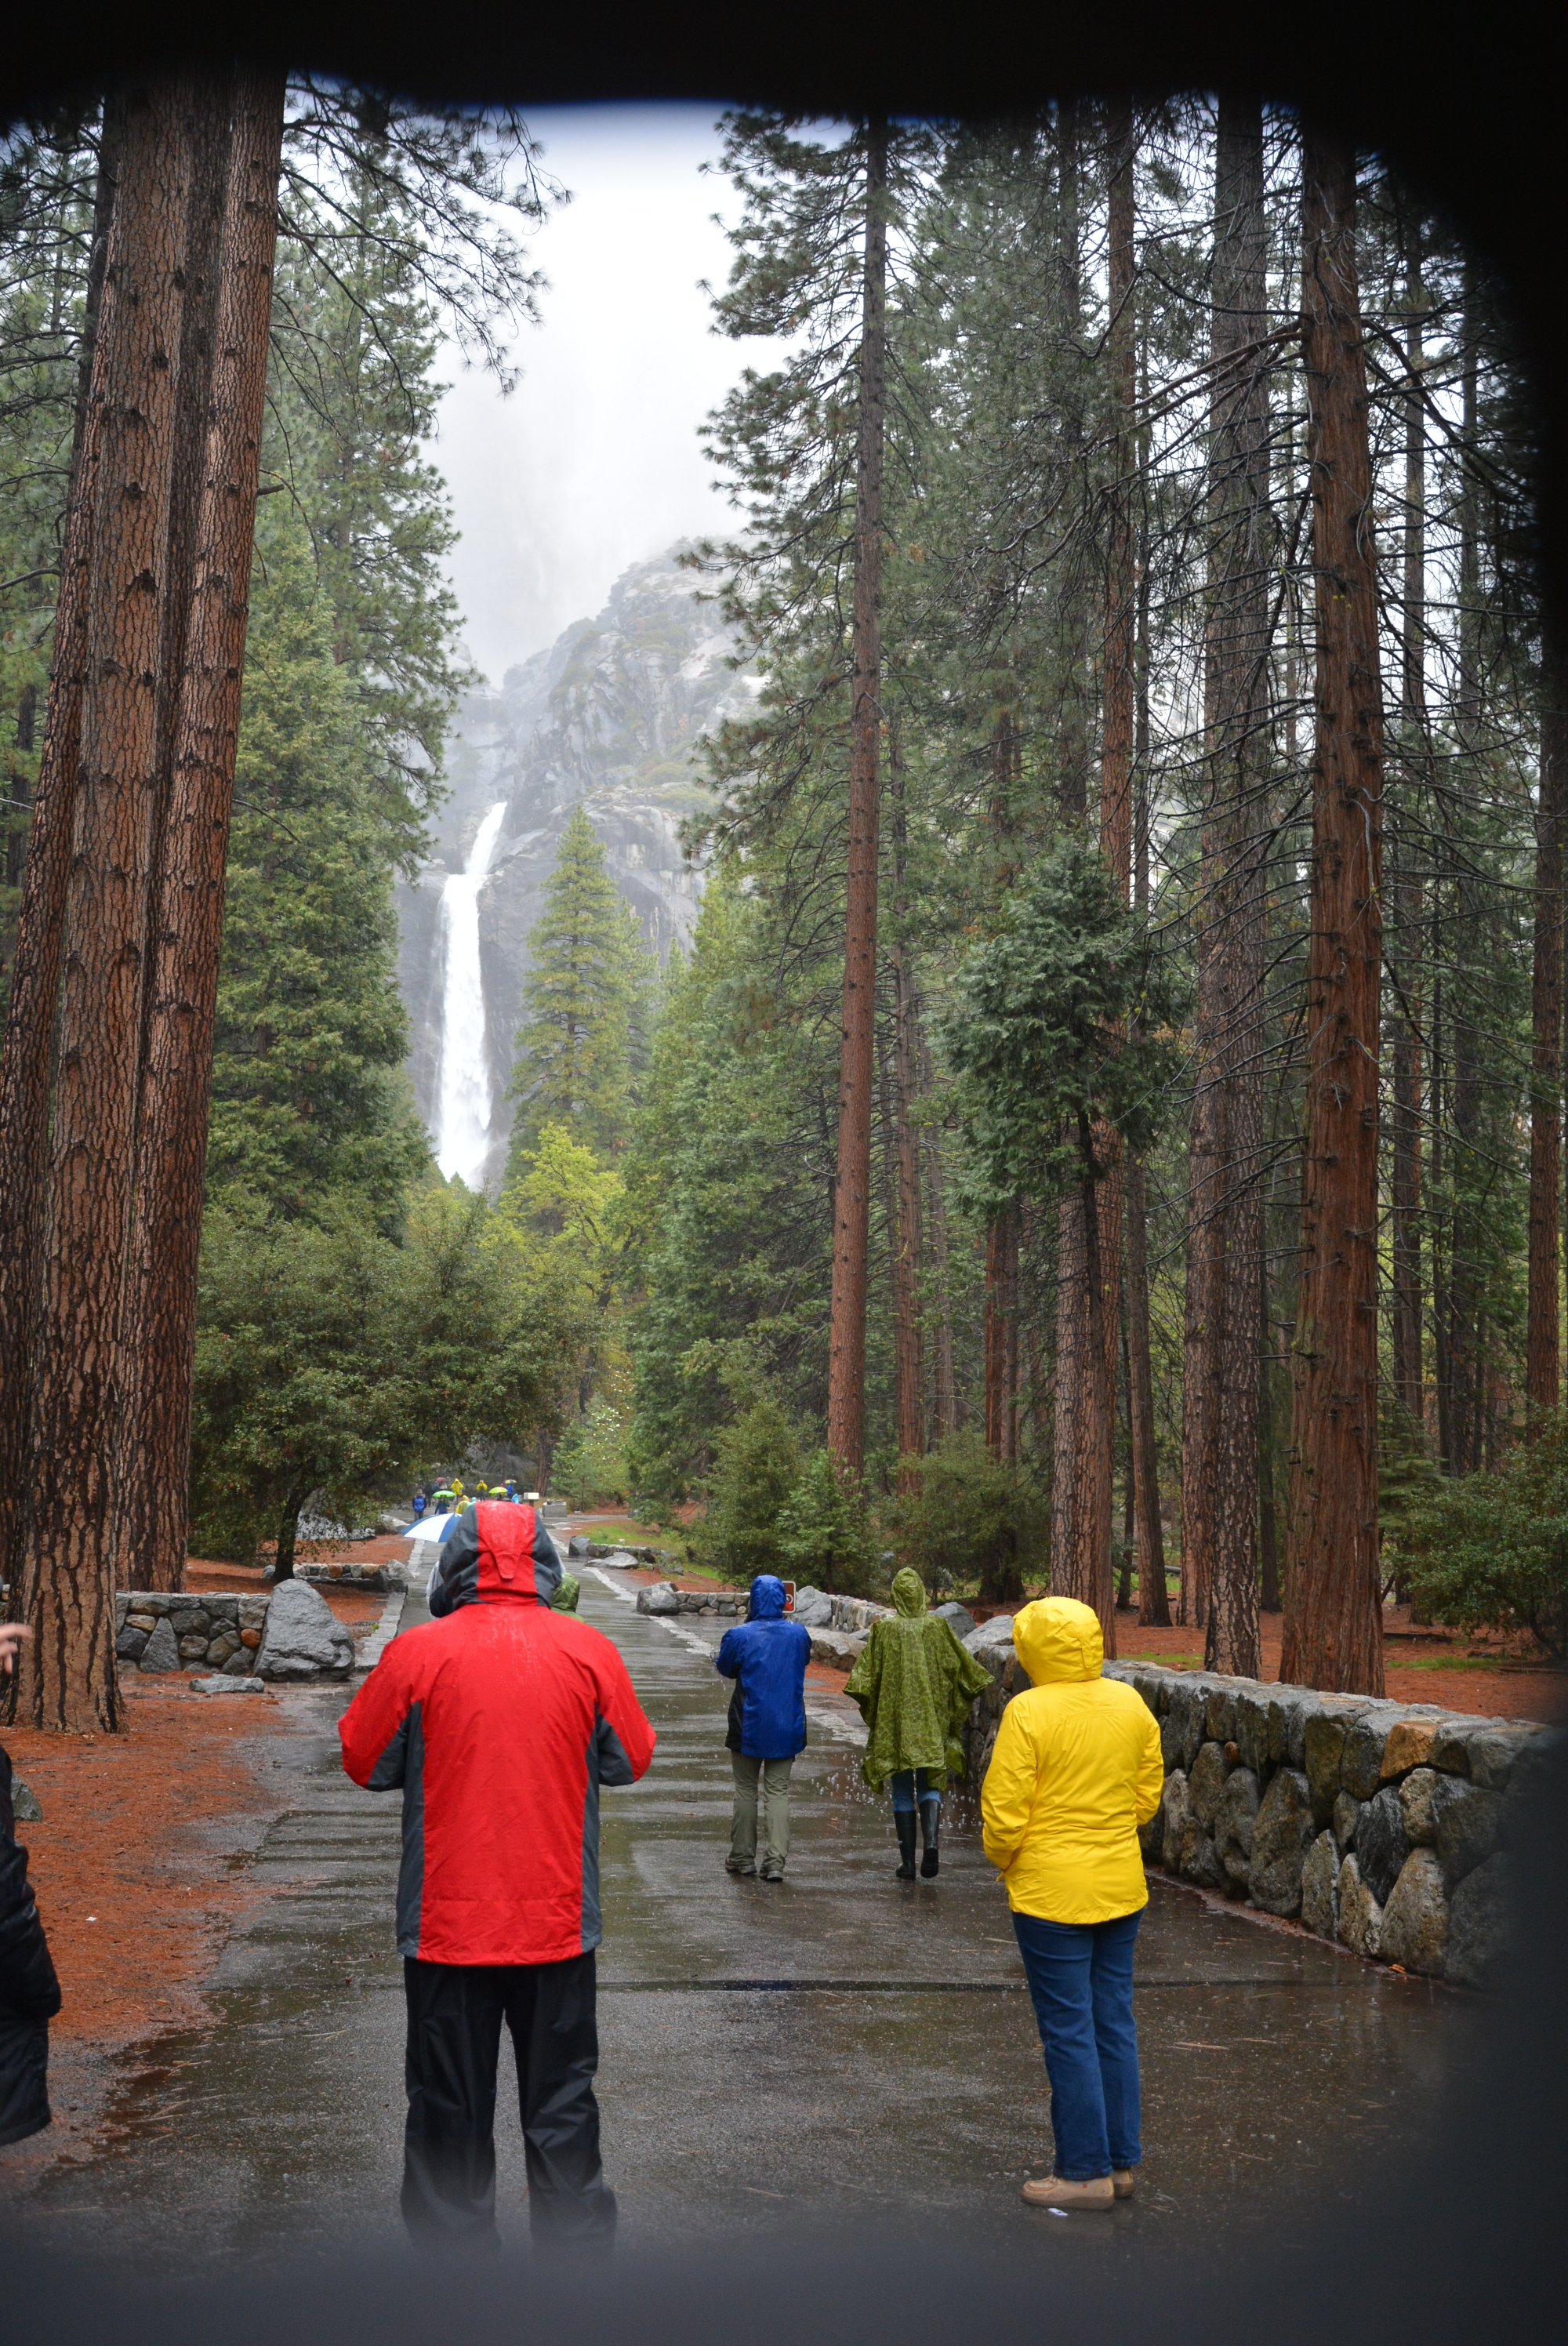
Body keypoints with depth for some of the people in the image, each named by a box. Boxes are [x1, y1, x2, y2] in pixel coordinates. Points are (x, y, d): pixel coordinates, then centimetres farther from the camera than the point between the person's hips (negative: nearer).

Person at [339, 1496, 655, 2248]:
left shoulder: (416, 1654, -10)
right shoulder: (588, 1651, -6)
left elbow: (365, 1762, 2)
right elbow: (630, 1761, 6)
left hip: (447, 1925, -1)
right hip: (558, 1924, 1)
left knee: (449, 2109, 12)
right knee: (562, 2102, 13)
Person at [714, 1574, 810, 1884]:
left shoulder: (740, 1635, -13)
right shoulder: (798, 1634, -5)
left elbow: (724, 1668, 5)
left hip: (749, 1727, -2)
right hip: (787, 1727, 2)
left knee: (746, 1790, 12)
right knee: (778, 1791, 6)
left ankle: (743, 1857, 18)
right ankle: (776, 1861, -2)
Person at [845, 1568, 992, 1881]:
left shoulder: (884, 1630, -5)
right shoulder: (937, 1627, -2)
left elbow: (868, 1675, -5)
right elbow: (959, 1667, 2)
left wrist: (871, 1715, 9)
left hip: (894, 1722, 0)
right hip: (932, 1723, 1)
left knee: (903, 1793, 8)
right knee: (930, 1786, 9)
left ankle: (907, 1862, 7)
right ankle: (930, 1842, -16)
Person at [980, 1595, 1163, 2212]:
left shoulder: (1029, 1711, -17)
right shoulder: (1131, 1704, 1)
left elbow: (1004, 1812, -16)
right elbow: (1149, 1795, 8)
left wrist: (1005, 1860, 3)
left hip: (1052, 1892, -6)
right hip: (1121, 1888, 6)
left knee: (1069, 2032, 4)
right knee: (1115, 2026, 14)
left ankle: (1086, 2172, 12)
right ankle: (1121, 2160, 23)